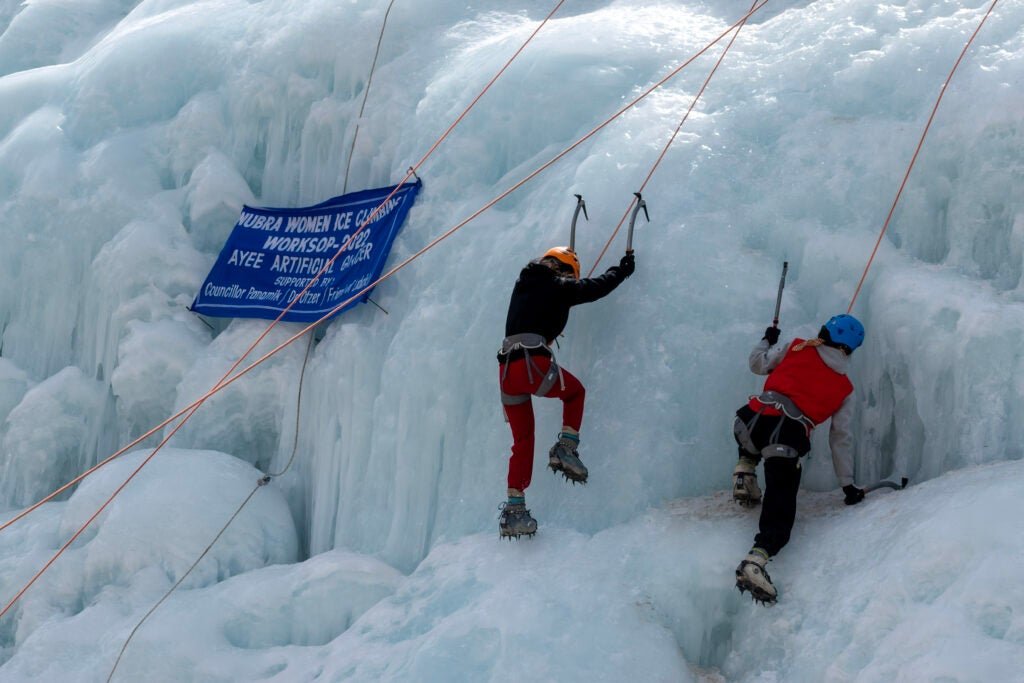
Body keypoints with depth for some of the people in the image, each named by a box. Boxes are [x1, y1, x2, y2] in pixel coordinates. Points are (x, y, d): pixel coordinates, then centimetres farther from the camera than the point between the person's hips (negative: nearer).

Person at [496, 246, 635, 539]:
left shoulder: (523, 282, 23)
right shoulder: (559, 288, 6)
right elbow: (598, 286, 16)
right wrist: (625, 267, 33)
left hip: (506, 369, 6)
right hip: (534, 364, -6)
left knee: (522, 441, 14)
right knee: (575, 391, 27)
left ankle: (514, 508, 7)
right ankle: (567, 447, 9)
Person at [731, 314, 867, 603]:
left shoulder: (797, 349, 15)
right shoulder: (845, 388, 17)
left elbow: (758, 364, 26)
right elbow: (841, 438, 16)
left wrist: (768, 340, 47)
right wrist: (847, 484, 22)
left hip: (755, 418, 2)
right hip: (789, 441, -2)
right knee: (780, 510, -3)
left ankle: (745, 471, 19)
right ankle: (756, 559, -29)